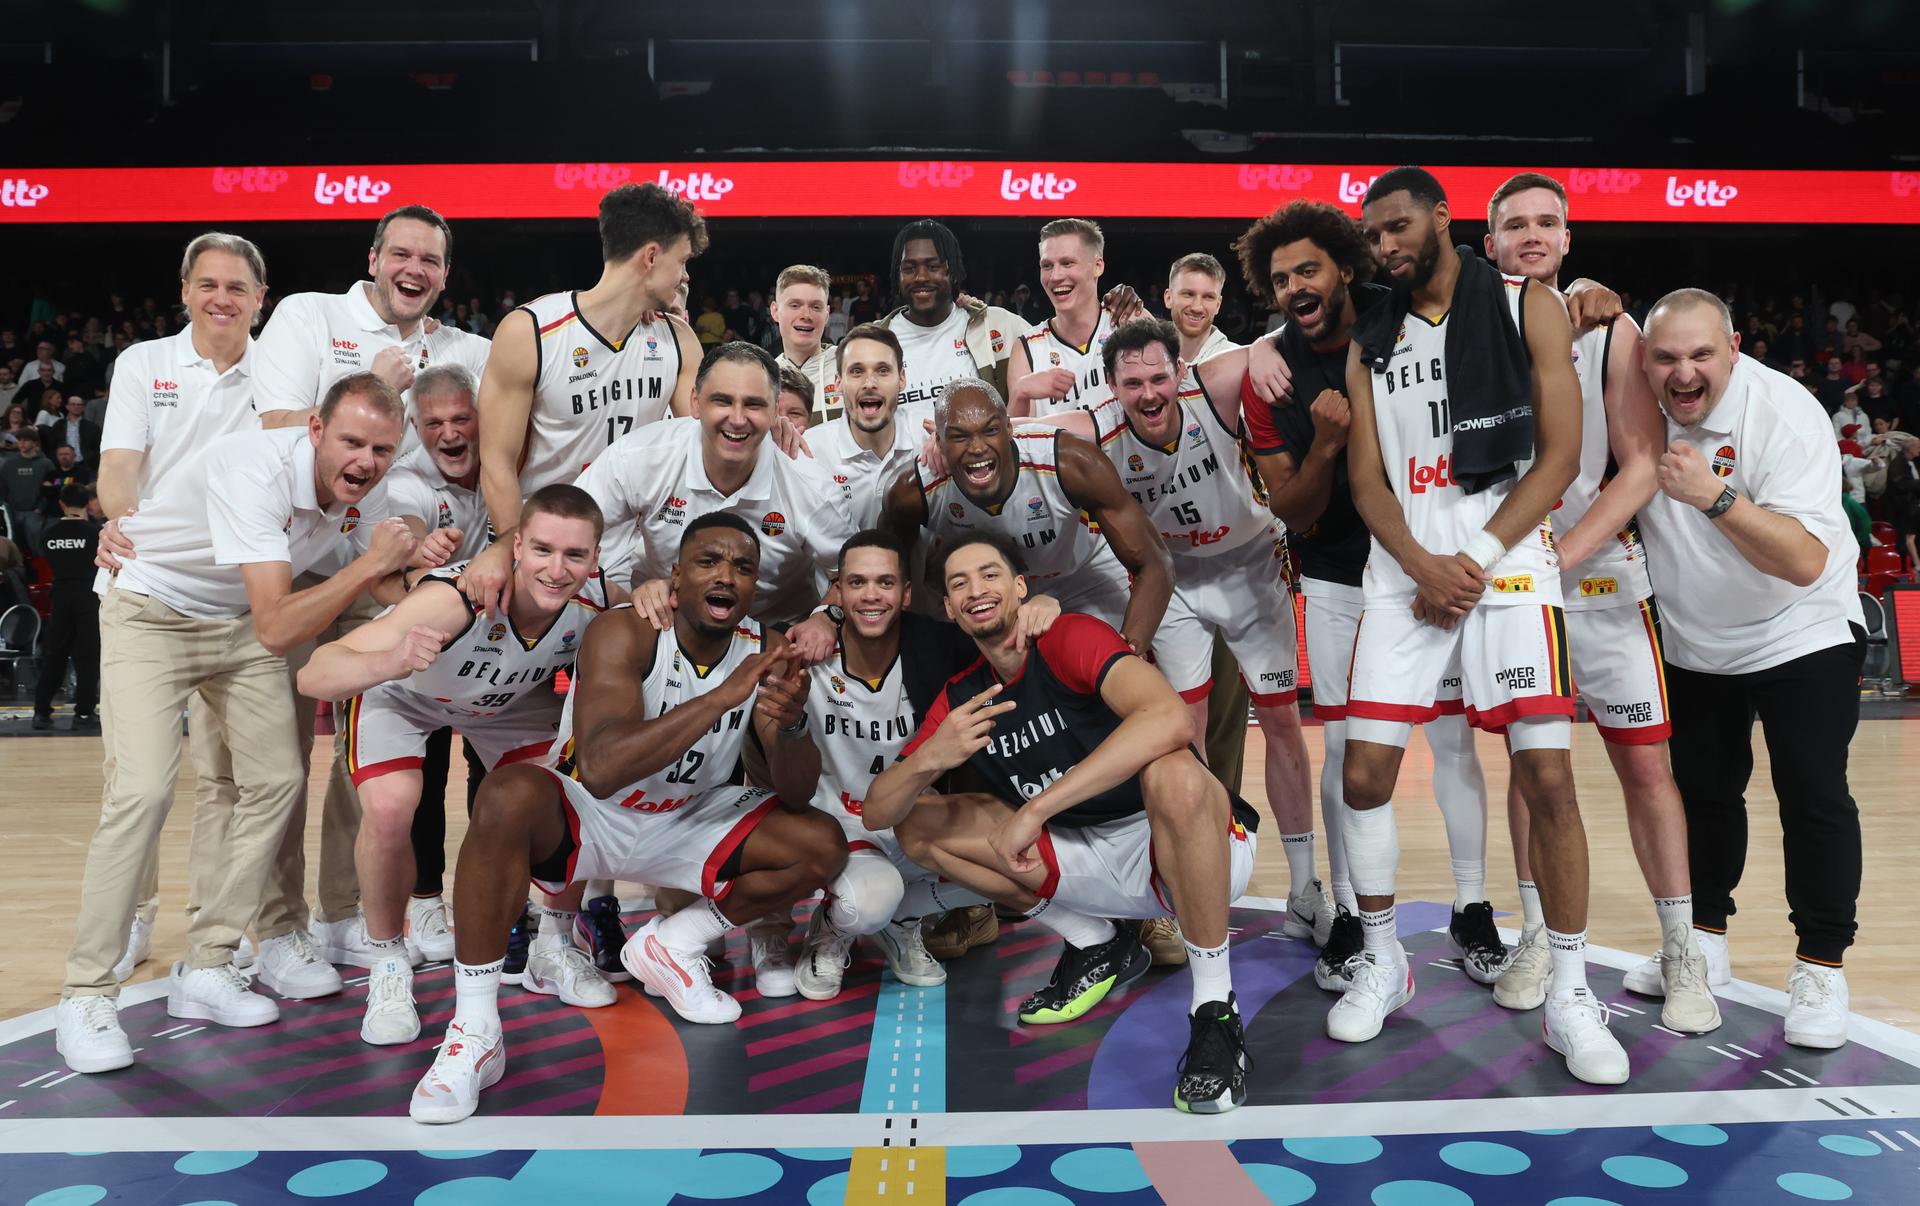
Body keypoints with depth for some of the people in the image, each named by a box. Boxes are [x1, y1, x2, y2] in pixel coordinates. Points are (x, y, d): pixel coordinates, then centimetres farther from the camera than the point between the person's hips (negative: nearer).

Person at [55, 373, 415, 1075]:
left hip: (238, 621, 7)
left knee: (279, 782, -1)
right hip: (151, 613, -6)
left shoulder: (365, 492, -12)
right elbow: (278, 630, -39)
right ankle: (85, 996, -4)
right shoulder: (256, 470, -34)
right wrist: (372, 562, -33)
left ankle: (205, 966, 12)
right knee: (142, 791, -19)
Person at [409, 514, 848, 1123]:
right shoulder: (625, 633, -23)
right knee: (511, 792, -36)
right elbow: (599, 770, -39)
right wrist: (723, 696, -44)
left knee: (823, 848, -12)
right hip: (584, 816, -5)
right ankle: (474, 1030, -24)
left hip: (685, 823, 5)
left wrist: (787, 728, -34)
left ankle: (672, 943, 9)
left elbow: (797, 798, -11)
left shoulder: (764, 650, -10)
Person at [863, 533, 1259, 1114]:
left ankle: (1215, 1012, -22)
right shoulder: (960, 699, 3)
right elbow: (876, 812, 0)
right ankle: (1097, 945, 9)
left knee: (1173, 772, -40)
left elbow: (1171, 718, -36)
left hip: (1195, 852, -6)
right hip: (1092, 861, 7)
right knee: (919, 826, 0)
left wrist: (1035, 809, -37)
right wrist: (927, 759, -24)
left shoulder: (1072, 638, -16)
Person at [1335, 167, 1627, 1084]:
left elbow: (1560, 458, -3)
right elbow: (1366, 479, 6)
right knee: (1364, 773, -2)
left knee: (1547, 777, -7)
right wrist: (1424, 564, -11)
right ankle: (1383, 964, 18)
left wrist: (1477, 561, -12)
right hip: (1404, 574, 3)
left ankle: (1570, 998, 10)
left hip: (1508, 566, -3)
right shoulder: (1371, 343, 12)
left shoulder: (1528, 309, 3)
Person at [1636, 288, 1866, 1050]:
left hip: (1802, 635, -4)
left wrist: (1716, 495, -44)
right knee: (1703, 790, 11)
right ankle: (1705, 943, 26)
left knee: (1813, 796, -10)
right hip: (1693, 643, 4)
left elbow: (1806, 561, -32)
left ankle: (1821, 967, 5)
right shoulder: (1641, 401, -12)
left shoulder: (1783, 413, -25)